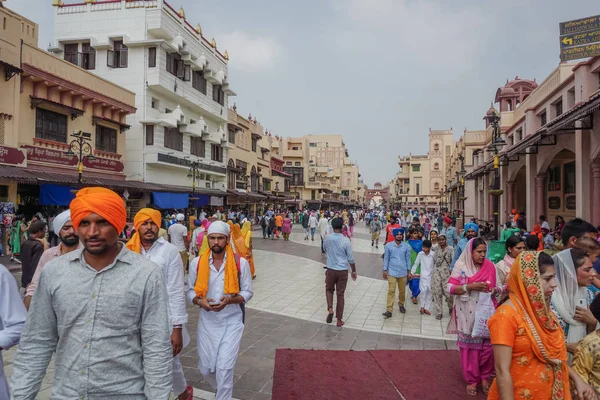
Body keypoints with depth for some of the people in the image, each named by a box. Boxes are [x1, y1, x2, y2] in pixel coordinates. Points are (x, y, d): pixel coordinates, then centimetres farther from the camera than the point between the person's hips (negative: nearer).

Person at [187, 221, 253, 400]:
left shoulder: (240, 263, -10)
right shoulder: (197, 263, -5)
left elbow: (248, 292, -3)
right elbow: (190, 291, 4)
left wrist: (230, 300, -22)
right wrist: (199, 301, -18)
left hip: (232, 321, -2)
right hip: (207, 322, 3)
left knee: (224, 368, -6)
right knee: (205, 368, 13)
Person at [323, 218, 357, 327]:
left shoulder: (327, 238, -7)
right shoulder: (346, 240, -12)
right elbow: (350, 258, -6)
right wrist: (354, 271, 5)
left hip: (331, 270, 1)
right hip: (343, 271, -1)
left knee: (329, 290, 23)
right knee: (340, 295, 9)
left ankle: (330, 309, 0)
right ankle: (339, 320, 15)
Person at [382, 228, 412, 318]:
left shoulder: (406, 246, -1)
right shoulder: (388, 246, -4)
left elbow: (408, 259, 6)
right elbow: (386, 258, 1)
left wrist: (408, 271, 7)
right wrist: (385, 270, 1)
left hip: (403, 272, 2)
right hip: (392, 272, -2)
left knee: (402, 291, 15)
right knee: (391, 291, -7)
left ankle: (401, 305, 38)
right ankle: (389, 310, -6)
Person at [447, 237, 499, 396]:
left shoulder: (490, 266, 3)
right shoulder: (461, 266, -6)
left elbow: (497, 286, 9)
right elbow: (450, 288, -10)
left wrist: (494, 290, -14)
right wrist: (471, 286, -21)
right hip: (468, 314, -2)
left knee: (488, 344, 5)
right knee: (470, 345, 6)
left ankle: (485, 376, 28)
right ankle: (472, 379, 23)